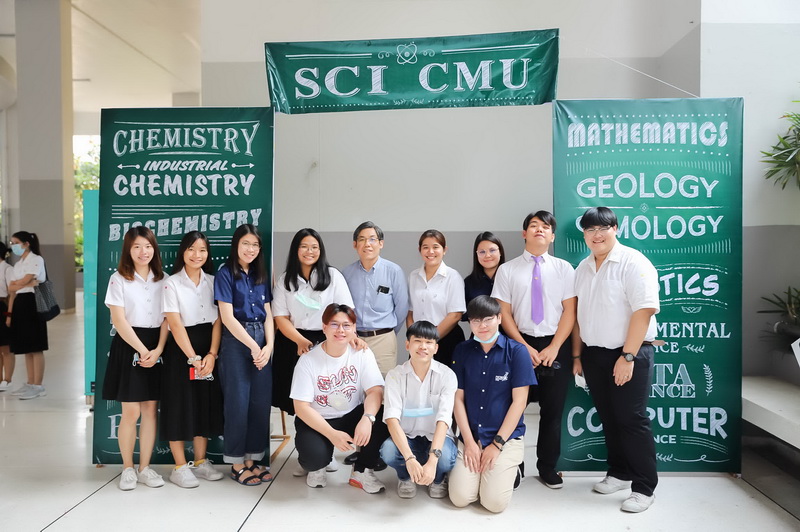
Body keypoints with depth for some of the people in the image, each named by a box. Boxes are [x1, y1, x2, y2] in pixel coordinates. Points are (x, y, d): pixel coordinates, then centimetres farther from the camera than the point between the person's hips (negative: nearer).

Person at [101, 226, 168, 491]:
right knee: (131, 412, -2)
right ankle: (127, 468, 15)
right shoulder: (118, 279, -2)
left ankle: (145, 468, 16)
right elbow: (119, 320, -8)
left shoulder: (163, 279, 7)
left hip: (156, 348, 3)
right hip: (129, 347, -3)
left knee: (150, 410, 6)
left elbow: (167, 319, 3)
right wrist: (142, 350, -14)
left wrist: (158, 350, -11)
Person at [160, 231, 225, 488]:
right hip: (181, 349, -4)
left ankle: (200, 462, 22)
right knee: (180, 405, 0)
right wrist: (193, 358, -16)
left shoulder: (212, 282, 7)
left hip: (208, 351, 4)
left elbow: (217, 321, 1)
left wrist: (211, 354, -10)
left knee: (206, 404, 9)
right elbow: (175, 324, -12)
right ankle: (180, 467, 12)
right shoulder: (172, 284, -5)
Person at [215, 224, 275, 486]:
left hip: (262, 340, 5)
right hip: (236, 341, -5)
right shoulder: (225, 274, -3)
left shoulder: (260, 275, 13)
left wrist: (269, 345, -5)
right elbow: (227, 317, -10)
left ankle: (252, 459, 17)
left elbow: (268, 315, 10)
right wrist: (253, 346, -13)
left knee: (261, 402, 6)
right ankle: (236, 464, 11)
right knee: (238, 403, -1)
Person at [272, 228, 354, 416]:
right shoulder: (285, 280, 7)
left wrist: (351, 335, -25)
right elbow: (280, 317, 2)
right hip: (292, 344, 2)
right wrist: (300, 341, -15)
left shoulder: (333, 275, 1)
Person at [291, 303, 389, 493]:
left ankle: (362, 472, -5)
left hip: (352, 416, 2)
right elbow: (301, 407, -16)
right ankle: (315, 466, 9)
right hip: (316, 421, -2)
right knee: (314, 455, -32)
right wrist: (332, 434, -27)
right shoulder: (308, 360, -14)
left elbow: (375, 391, -16)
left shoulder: (362, 353, -8)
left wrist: (367, 418, -38)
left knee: (382, 419, -28)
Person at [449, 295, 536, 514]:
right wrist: (469, 441, -5)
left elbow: (519, 401, -8)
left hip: (506, 437, -2)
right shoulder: (462, 351, 2)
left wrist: (497, 444, -10)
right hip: (470, 437, 3)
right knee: (460, 498, -11)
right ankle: (480, 471, 21)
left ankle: (509, 471, 17)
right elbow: (458, 399, 3)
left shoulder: (517, 351, -7)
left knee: (495, 502, -14)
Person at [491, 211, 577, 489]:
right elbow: (504, 313, -1)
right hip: (521, 344, -1)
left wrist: (554, 348, -9)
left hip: (556, 346, 1)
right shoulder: (507, 270, 1)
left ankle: (548, 467, 26)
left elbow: (569, 311, 0)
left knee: (553, 409, 10)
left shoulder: (563, 268, 3)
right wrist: (524, 347, -9)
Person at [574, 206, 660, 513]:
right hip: (594, 354, 7)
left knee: (632, 420, -2)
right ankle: (619, 473, 30)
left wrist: (628, 357, -21)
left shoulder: (633, 263, -12)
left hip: (629, 354, -6)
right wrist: (578, 354, 11)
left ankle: (644, 488, 10)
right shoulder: (583, 268, 11)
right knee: (608, 418, 15)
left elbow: (644, 311, -19)